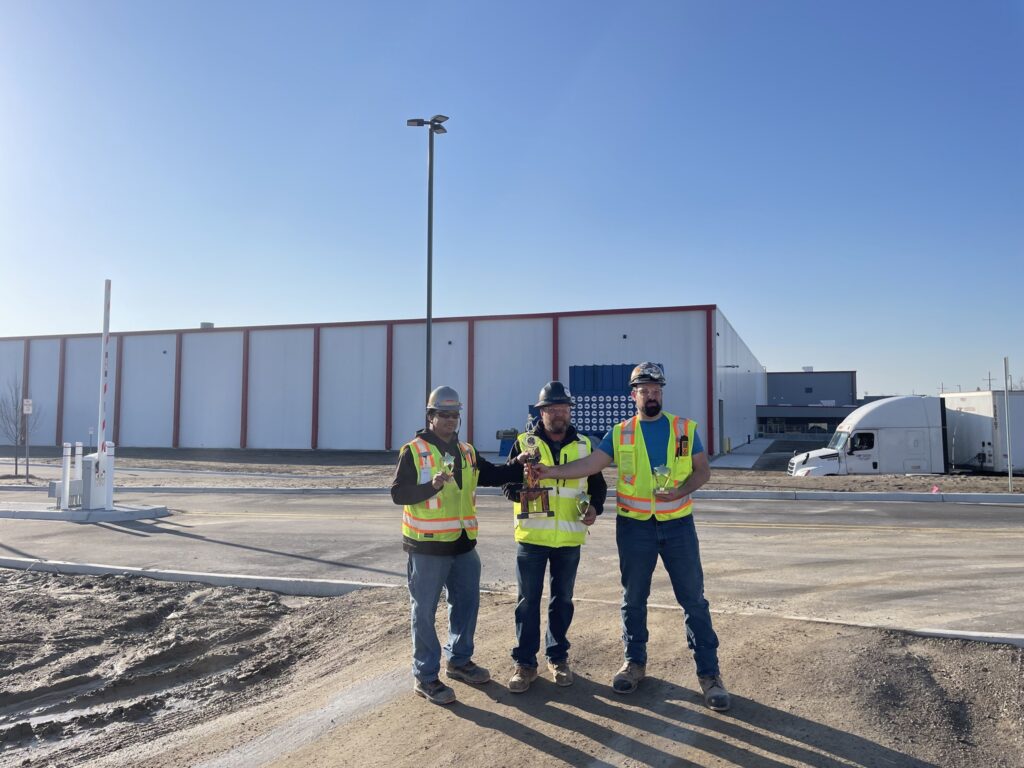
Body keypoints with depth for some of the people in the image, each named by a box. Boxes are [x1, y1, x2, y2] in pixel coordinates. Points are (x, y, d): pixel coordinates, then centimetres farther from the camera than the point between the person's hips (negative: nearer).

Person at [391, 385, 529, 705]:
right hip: (427, 547, -7)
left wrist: (521, 467, -1)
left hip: (463, 544, 7)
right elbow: (397, 493, -15)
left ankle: (459, 660, 35)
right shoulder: (414, 450, -10)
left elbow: (491, 475, 13)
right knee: (425, 611, 3)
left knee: (467, 603, 17)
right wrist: (431, 486, -30)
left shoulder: (467, 451, 10)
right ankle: (425, 677, 15)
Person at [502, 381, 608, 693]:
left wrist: (595, 507, -6)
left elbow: (597, 484, 13)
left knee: (562, 599, 13)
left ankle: (557, 657, 28)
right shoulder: (524, 443, -1)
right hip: (532, 536, -2)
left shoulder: (583, 445, 6)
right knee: (528, 600, 4)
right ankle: (525, 662, 15)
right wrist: (519, 490, -23)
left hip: (569, 538, 2)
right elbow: (507, 483, -1)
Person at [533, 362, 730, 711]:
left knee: (694, 599, 3)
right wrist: (552, 471, -20)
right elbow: (591, 463, -6)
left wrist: (680, 491, -17)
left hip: (678, 525, -1)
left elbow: (703, 470, 2)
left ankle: (709, 672, 15)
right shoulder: (620, 434, 2)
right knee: (633, 599, 12)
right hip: (634, 526, 1)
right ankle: (634, 662, 29)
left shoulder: (685, 428, 2)